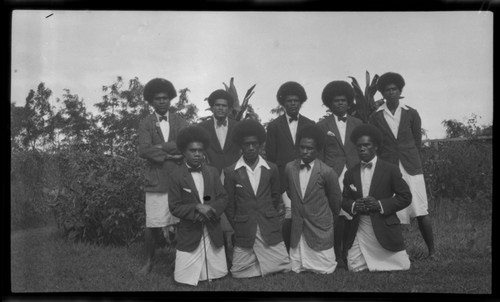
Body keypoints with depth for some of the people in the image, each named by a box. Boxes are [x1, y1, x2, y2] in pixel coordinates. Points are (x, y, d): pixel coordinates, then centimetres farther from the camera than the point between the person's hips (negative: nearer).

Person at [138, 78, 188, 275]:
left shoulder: (180, 122, 10)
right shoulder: (145, 124, 6)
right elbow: (143, 151, -8)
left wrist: (160, 147, -10)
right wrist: (170, 155, -12)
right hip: (156, 181, -1)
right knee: (153, 225, 0)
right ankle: (149, 262, 21)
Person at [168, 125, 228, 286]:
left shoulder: (212, 172, 5)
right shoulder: (176, 176, -6)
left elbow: (223, 198, 2)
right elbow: (174, 207, -9)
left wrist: (209, 209, -16)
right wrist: (196, 208, -21)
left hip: (213, 232, 3)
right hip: (189, 234, -3)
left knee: (219, 273, 6)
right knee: (184, 279, -2)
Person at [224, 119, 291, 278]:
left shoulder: (271, 169, 2)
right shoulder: (231, 172, -3)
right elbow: (229, 204, 4)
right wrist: (237, 226, 6)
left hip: (270, 229, 1)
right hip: (244, 231, -1)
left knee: (284, 268, -1)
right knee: (238, 272, 0)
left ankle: (262, 263, 27)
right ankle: (256, 263, 29)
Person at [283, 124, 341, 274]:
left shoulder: (327, 172, -13)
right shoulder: (289, 168, -2)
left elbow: (336, 200, 2)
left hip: (320, 230, -3)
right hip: (297, 231, 3)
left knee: (326, 271, 1)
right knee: (296, 270, 4)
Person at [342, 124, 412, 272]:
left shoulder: (390, 170, -3)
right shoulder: (350, 173, 7)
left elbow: (405, 197, -4)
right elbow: (344, 199, 13)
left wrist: (380, 204, -16)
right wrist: (353, 205, -11)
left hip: (384, 230, -2)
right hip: (359, 231, 3)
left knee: (402, 266, -1)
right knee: (354, 268, -1)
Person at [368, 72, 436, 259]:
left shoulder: (411, 114, 6)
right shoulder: (375, 117, 5)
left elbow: (417, 142, 12)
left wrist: (410, 160, 10)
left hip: (412, 168, 0)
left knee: (420, 212, -4)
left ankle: (432, 252, 8)